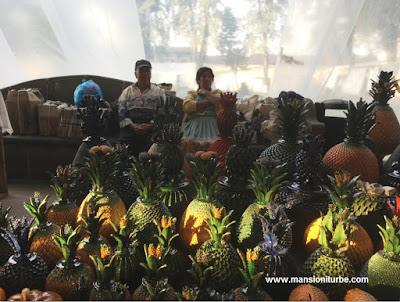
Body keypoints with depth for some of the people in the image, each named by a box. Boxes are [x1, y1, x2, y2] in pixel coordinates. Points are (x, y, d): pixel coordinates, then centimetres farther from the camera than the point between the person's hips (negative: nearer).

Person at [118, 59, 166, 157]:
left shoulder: (159, 91, 15)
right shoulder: (127, 91, 19)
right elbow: (121, 111, 7)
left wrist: (151, 126, -11)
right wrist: (132, 126, -9)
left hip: (151, 134, -1)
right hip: (129, 133, 1)